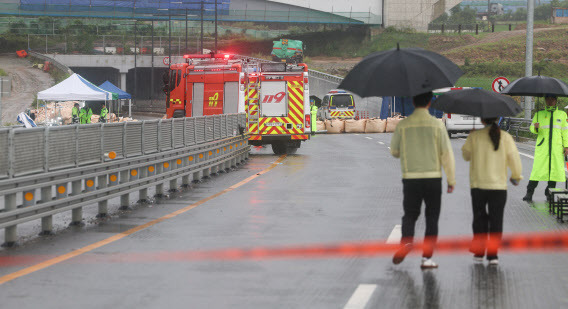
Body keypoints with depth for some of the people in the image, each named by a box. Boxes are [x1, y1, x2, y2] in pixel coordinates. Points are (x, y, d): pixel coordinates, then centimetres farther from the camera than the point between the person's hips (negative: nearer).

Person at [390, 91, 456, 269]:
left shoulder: (403, 125, -2)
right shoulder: (437, 125, -6)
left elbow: (394, 151, 9)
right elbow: (447, 154, -5)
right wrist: (451, 180, 2)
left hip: (410, 178, 1)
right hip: (433, 177, -1)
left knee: (410, 214, 15)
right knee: (432, 218, 9)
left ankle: (406, 241, -13)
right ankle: (427, 257, 4)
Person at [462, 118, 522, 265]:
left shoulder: (474, 136, -5)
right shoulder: (505, 137, -5)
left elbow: (466, 155, 7)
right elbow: (514, 158, -5)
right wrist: (516, 176, 10)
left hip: (478, 185, 0)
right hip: (499, 186, 0)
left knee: (479, 219, 13)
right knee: (496, 220, 5)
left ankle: (479, 252, 13)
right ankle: (493, 254, 2)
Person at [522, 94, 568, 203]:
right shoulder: (539, 114, 10)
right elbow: (532, 128, 13)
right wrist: (535, 128, -11)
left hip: (557, 147, 1)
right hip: (542, 147, -1)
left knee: (554, 169, 0)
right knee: (537, 169, -9)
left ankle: (549, 194, 11)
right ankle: (529, 194, -6)